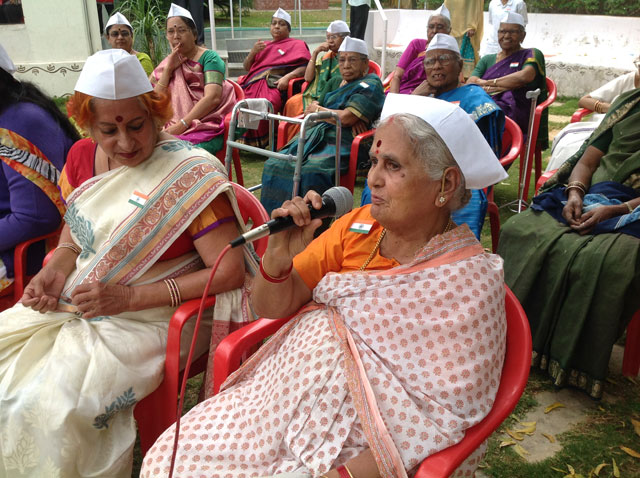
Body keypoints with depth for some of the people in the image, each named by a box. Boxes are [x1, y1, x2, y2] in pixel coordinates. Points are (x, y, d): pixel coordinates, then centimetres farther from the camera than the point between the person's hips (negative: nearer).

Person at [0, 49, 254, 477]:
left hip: (148, 318, -7)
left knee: (52, 406, -22)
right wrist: (56, 270, -7)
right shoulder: (93, 159, 3)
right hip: (73, 304, 7)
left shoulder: (192, 174, -17)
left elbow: (230, 271, -20)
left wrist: (131, 297, -23)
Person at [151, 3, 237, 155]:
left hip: (207, 128, -4)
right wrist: (168, 69, 0)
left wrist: (182, 124, -20)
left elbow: (213, 98, -14)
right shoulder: (169, 62, 19)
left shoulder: (208, 57, 3)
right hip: (172, 128, 4)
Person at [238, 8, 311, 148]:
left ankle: (260, 143, -22)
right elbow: (246, 67, 25)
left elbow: (305, 66, 0)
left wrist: (287, 76, -17)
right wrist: (253, 52, 5)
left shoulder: (296, 44, 18)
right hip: (253, 83, 6)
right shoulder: (263, 45, 35)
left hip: (274, 85, -5)